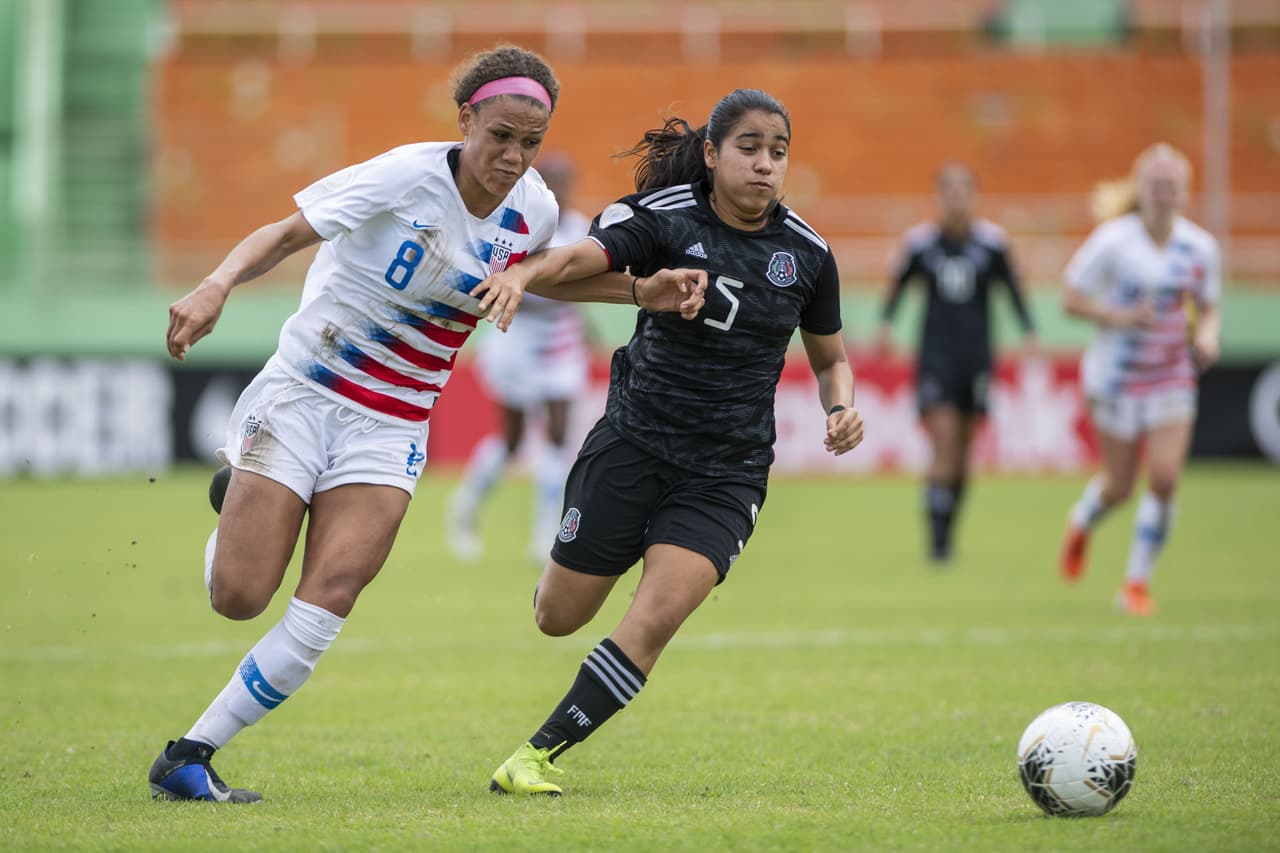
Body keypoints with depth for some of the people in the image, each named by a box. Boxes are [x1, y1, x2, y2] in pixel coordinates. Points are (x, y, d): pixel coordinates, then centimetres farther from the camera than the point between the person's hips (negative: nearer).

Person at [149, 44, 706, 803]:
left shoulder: (533, 210, -2)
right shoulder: (407, 176, -18)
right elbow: (285, 233, -19)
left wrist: (643, 291, 7)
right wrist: (218, 286, -37)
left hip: (391, 425, 4)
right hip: (303, 393, -4)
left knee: (328, 602, -15)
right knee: (239, 596, -7)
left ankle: (190, 757, -6)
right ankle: (241, 502, 30)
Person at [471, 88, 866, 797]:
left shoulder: (806, 252, 1)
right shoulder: (666, 219, -9)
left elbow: (829, 358, 15)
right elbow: (585, 256, -26)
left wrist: (841, 408, -6)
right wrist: (521, 273, -47)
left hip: (726, 473, 1)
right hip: (633, 445, -1)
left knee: (655, 620, -19)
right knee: (558, 618, 7)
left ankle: (539, 755, -9)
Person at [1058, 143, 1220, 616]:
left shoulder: (1200, 247, -2)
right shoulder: (1112, 241, -12)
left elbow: (1207, 307, 11)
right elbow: (1071, 298, -7)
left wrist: (1207, 334, -11)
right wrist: (1120, 317, -21)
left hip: (1172, 378, 3)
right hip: (1117, 376, -2)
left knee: (1165, 478, -12)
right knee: (1119, 487, 4)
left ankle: (1137, 581, 4)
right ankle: (1080, 523, 42)